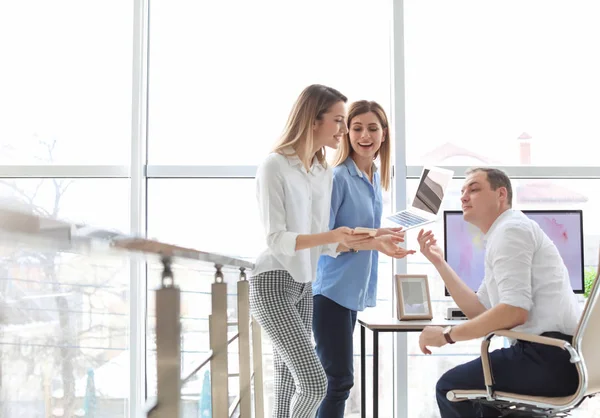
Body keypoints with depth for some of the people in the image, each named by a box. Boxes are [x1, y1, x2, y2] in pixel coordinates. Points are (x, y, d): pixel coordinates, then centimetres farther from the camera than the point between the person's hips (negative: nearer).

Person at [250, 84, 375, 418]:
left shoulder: (326, 173, 9)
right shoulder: (274, 166, -11)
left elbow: (323, 244, 10)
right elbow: (276, 239, -16)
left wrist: (366, 240, -4)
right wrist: (331, 236, -28)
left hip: (304, 287, 7)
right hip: (273, 285, -7)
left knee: (289, 388, 8)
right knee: (314, 382, -15)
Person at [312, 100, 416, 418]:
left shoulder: (376, 178, 10)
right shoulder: (337, 177, -15)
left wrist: (384, 236, 2)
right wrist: (372, 241, -26)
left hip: (353, 289, 8)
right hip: (331, 288, -8)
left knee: (333, 377, 15)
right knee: (339, 379, -7)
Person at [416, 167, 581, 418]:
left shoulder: (510, 229, -10)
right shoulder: (502, 235, 22)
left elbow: (515, 311, -21)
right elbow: (479, 311, 19)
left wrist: (447, 335, -14)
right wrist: (439, 262, 17)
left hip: (551, 355, -10)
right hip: (556, 355, 10)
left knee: (450, 386, -2)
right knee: (473, 381, 27)